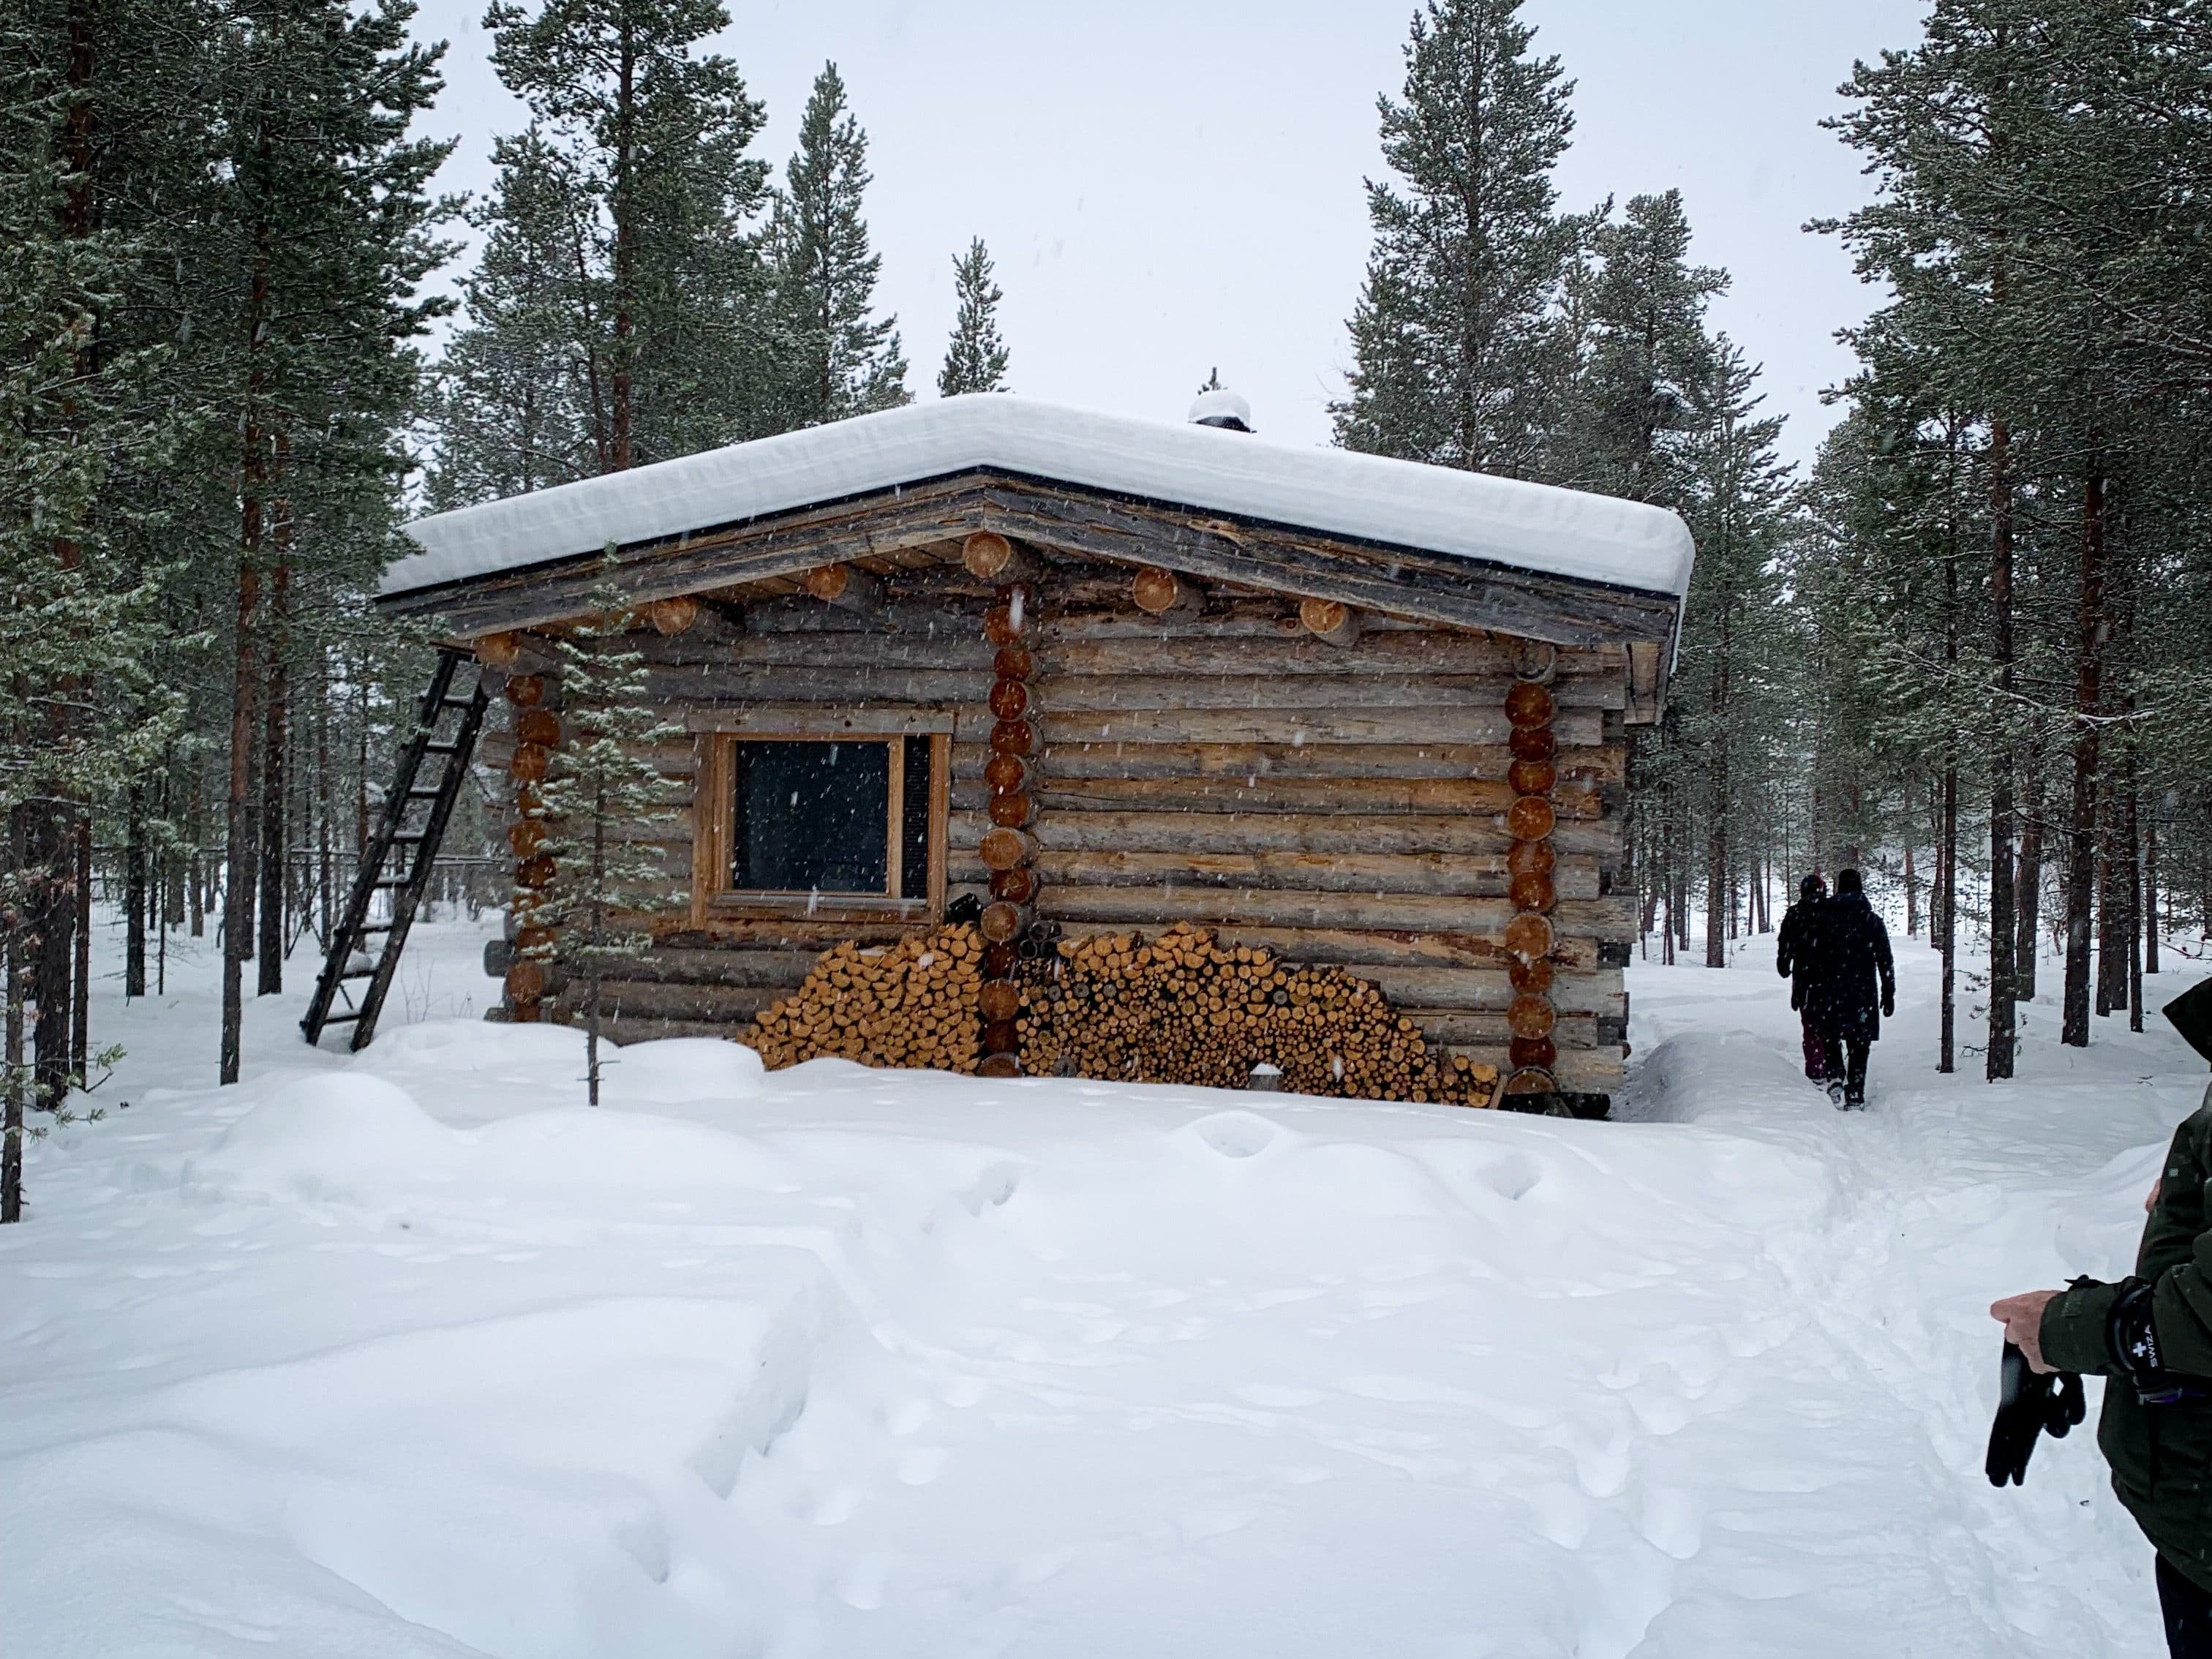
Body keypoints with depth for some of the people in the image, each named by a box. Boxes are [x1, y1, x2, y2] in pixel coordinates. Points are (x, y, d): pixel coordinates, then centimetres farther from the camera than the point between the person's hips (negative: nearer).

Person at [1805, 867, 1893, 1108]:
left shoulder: (1823, 917, -1)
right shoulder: (1872, 920, 1)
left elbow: (1812, 957, -1)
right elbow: (1885, 961, 2)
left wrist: (1809, 993, 6)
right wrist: (1889, 994, 9)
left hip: (1829, 991, 0)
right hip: (1863, 994, 0)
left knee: (1830, 1038, 19)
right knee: (1859, 1047, 6)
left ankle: (1835, 1075, -3)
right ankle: (1855, 1097, 1)